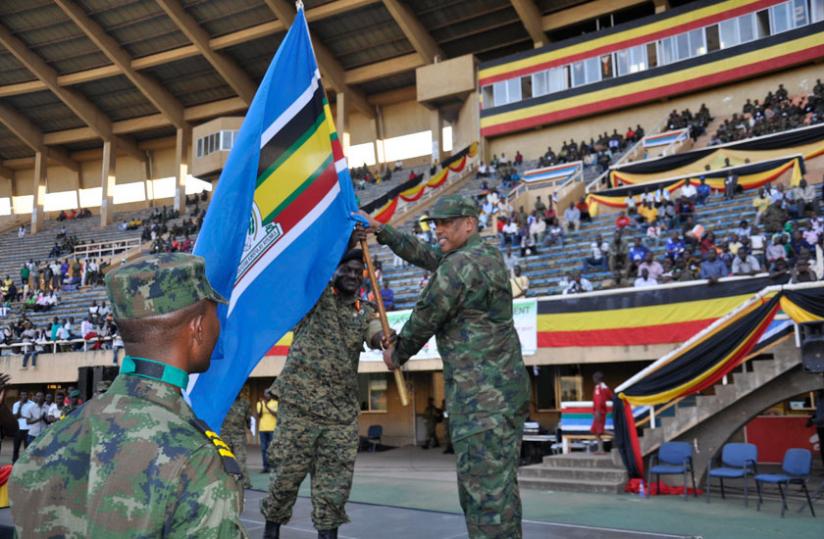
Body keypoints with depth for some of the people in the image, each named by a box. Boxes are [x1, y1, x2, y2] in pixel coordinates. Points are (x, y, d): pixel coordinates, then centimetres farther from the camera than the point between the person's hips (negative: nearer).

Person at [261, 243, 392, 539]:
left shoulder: (365, 312, 13)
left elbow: (377, 335, -5)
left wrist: (387, 340, -28)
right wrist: (349, 238, -21)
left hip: (343, 409, 3)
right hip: (300, 403, -3)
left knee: (335, 481, 5)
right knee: (287, 473, 6)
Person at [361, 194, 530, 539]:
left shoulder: (460, 266, -14)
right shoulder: (487, 255, 16)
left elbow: (424, 320, -5)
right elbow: (423, 255, 26)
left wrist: (396, 354, 12)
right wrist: (381, 230, 27)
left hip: (481, 393, -10)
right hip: (505, 386, 10)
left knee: (484, 486, -8)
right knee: (500, 482, 15)